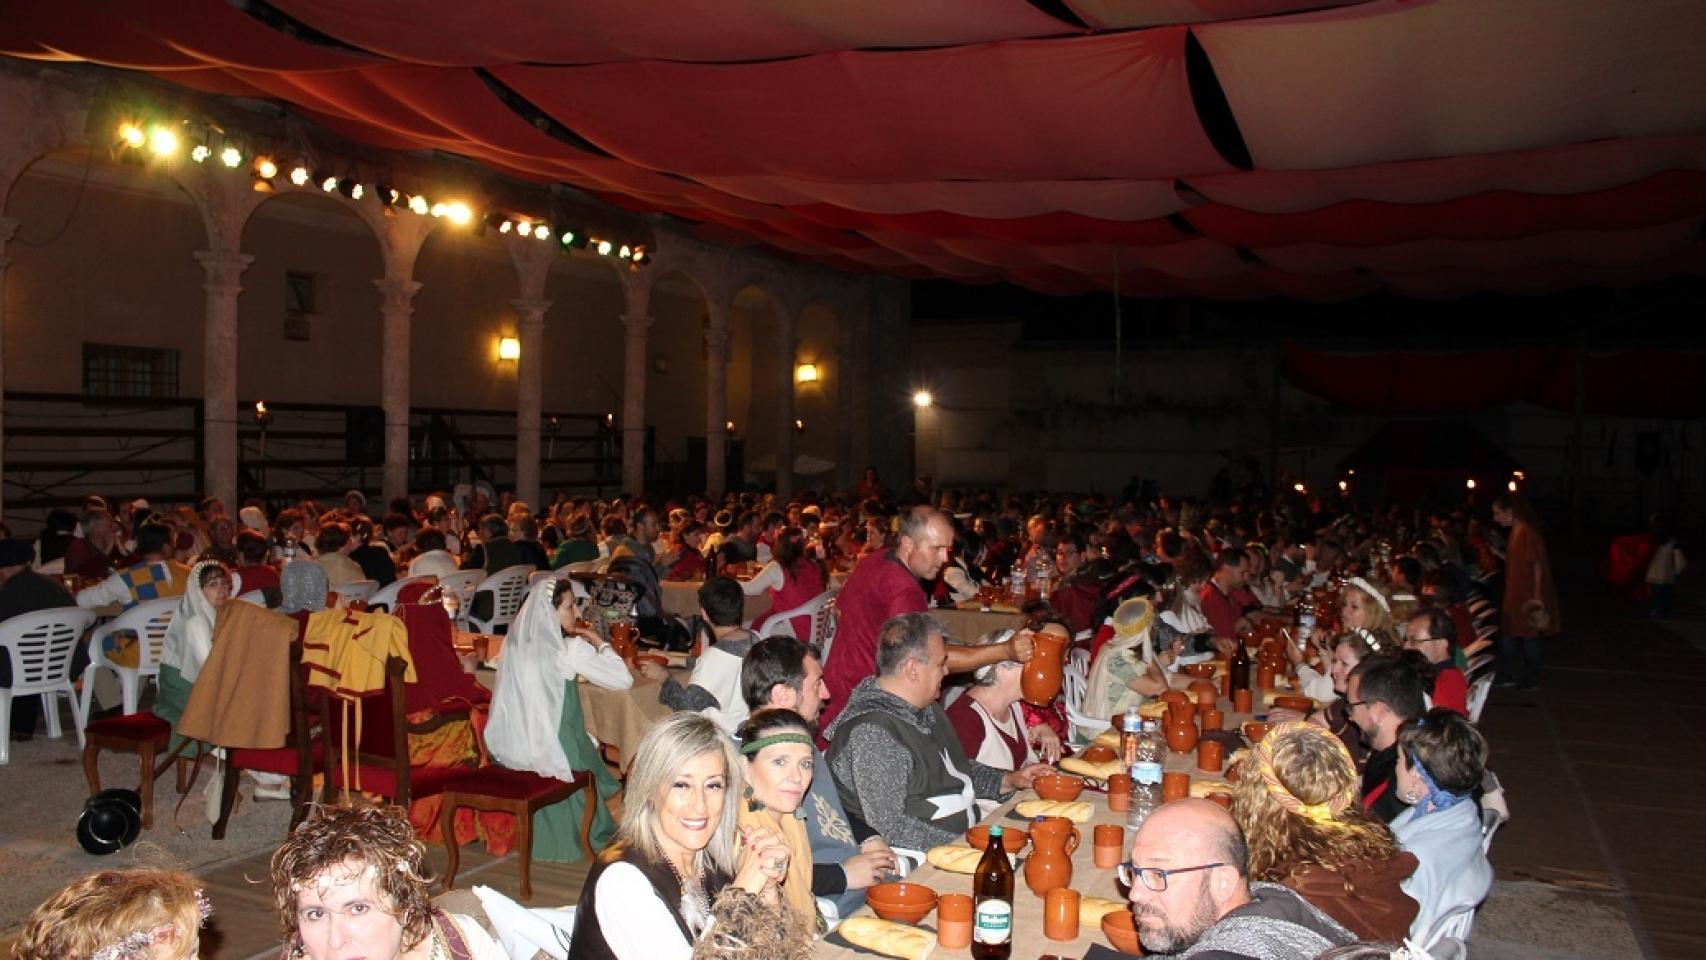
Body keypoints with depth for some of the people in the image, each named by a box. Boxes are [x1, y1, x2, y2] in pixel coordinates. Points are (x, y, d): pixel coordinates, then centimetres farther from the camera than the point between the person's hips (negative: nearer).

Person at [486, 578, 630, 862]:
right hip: (554, 751, -6)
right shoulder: (571, 649, -17)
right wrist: (600, 643, -1)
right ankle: (591, 836, 36)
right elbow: (624, 679, -14)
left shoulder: (515, 642, 1)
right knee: (591, 752, 22)